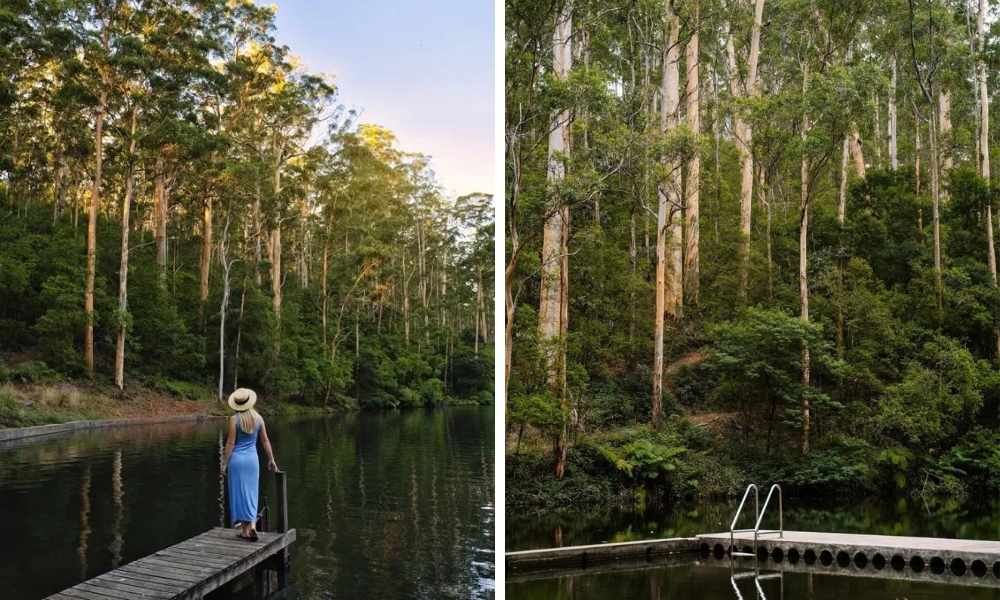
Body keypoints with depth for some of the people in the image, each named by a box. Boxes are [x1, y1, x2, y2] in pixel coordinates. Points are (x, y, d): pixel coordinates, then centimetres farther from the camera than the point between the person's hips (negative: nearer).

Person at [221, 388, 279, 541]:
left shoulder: (234, 419, -10)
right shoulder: (258, 418, -1)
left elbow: (230, 443, -10)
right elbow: (265, 441, 4)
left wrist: (224, 463, -2)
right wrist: (271, 459, 14)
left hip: (237, 459, -3)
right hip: (252, 459, 3)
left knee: (239, 493, 6)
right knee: (251, 493, 12)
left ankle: (245, 530, 10)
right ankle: (252, 524, -4)